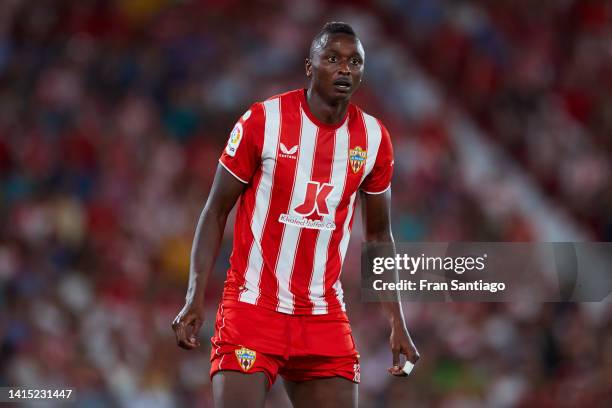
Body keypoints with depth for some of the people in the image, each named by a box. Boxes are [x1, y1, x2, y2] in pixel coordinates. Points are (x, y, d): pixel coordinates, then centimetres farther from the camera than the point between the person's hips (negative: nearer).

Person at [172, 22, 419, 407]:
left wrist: (397, 323, 10)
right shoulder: (263, 121, -8)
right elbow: (216, 211, -2)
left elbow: (379, 234, 14)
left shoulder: (374, 139, 3)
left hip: (324, 318, 4)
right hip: (253, 307, -4)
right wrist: (196, 298, -11)